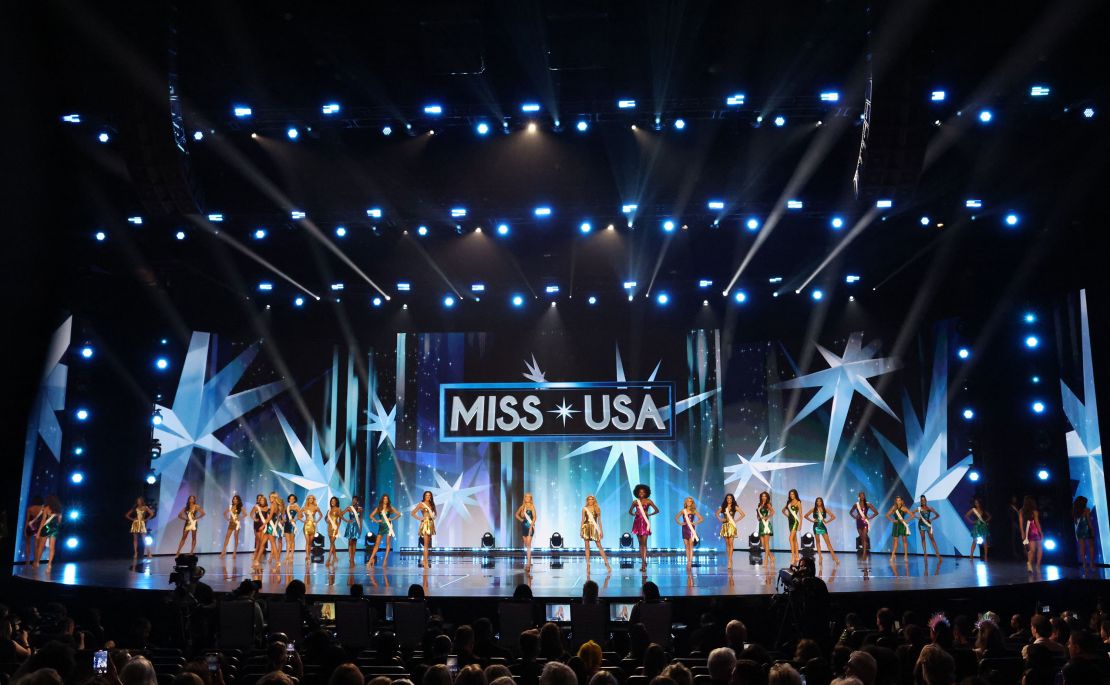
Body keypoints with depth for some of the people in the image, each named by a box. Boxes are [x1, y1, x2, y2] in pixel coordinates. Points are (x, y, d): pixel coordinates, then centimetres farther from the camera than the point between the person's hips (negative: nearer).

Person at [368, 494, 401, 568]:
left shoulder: (390, 508, 6)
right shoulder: (378, 508, 9)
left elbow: (399, 514, 5)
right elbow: (371, 515, 9)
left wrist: (392, 519, -5)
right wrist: (376, 521, -4)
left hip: (388, 526, -1)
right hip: (381, 527, 1)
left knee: (388, 543, -4)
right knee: (377, 543, -4)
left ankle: (385, 560, -2)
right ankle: (371, 560, -7)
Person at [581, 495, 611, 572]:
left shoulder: (597, 509, 7)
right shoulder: (584, 509, 6)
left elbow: (599, 520, 8)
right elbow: (583, 520, 6)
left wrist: (601, 530, 4)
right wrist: (581, 530, 1)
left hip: (594, 528, 0)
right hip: (586, 528, 0)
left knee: (599, 546, -4)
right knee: (587, 547, 0)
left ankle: (607, 563, -4)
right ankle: (588, 565, 2)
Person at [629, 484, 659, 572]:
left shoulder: (648, 501, 1)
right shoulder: (635, 502, 8)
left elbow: (657, 510, 1)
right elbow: (630, 511, 18)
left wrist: (649, 514, -9)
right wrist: (634, 514, -2)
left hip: (645, 522, -3)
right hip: (637, 522, 3)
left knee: (644, 543, -10)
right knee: (640, 543, 6)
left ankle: (643, 563, -14)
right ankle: (643, 562, 11)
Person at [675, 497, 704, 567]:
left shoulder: (694, 511, 1)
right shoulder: (683, 511, 7)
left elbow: (701, 519, -1)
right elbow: (676, 517, 16)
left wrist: (695, 523, -10)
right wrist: (680, 523, 1)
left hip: (691, 529, -3)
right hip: (685, 529, 3)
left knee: (691, 546, -8)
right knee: (686, 546, 5)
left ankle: (690, 562, -11)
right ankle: (688, 561, 11)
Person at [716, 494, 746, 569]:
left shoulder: (735, 507, 1)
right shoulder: (723, 507, 10)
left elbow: (742, 514, -1)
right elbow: (717, 513, 22)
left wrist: (736, 520, -6)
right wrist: (720, 519, 6)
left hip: (731, 526, -3)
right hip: (725, 526, 4)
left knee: (730, 543, -8)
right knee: (727, 543, 4)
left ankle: (730, 560, -9)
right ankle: (729, 560, 9)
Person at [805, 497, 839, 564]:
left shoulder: (825, 510, 3)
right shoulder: (813, 510, 4)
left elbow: (833, 516, 3)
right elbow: (806, 516, 8)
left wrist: (827, 521, -2)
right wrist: (812, 521, 0)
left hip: (823, 526, -1)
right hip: (816, 526, 1)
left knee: (828, 542, -6)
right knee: (818, 542, 4)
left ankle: (834, 556, -10)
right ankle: (820, 557, 6)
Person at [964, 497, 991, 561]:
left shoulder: (983, 510, 7)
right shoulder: (973, 510, 0)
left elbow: (989, 516, 16)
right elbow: (966, 516, 0)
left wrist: (986, 521, 1)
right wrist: (971, 521, -6)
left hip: (983, 526, 2)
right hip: (976, 526, -2)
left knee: (985, 541, 1)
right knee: (975, 541, -8)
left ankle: (985, 557, 4)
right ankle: (971, 555, -7)